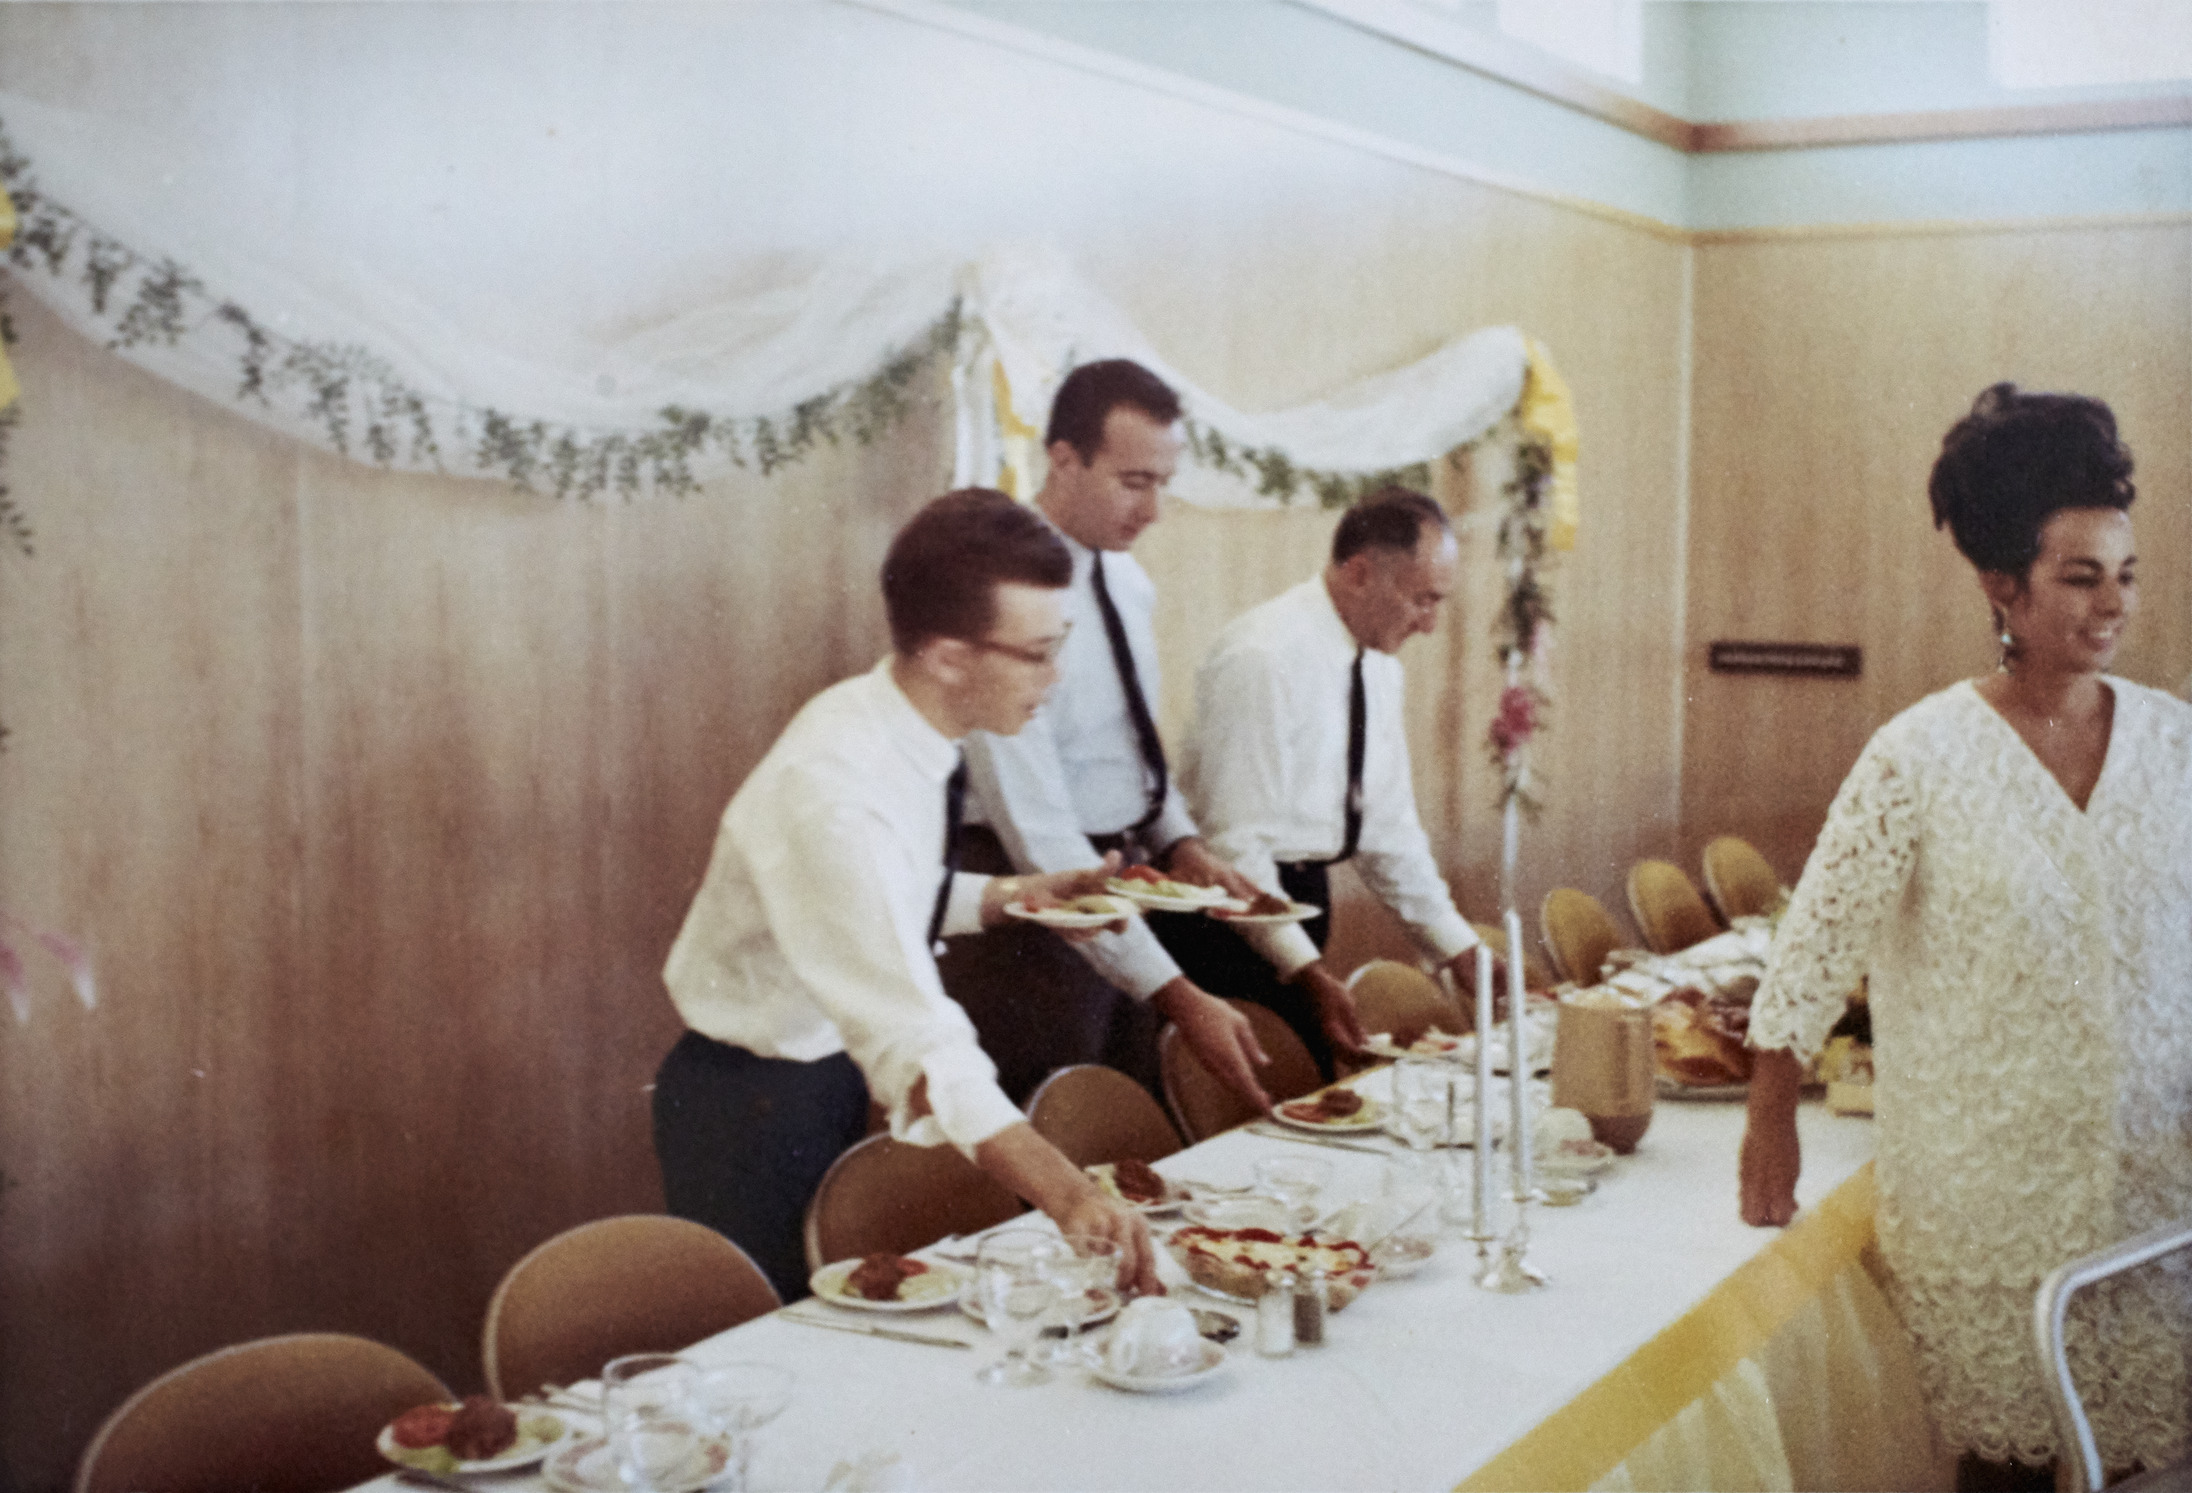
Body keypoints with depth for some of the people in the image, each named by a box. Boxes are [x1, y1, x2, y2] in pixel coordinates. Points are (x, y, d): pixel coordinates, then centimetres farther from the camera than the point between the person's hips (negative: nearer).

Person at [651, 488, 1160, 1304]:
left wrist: (1016, 895, 0)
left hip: (837, 1075, 8)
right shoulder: (832, 789, -32)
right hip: (756, 1105, -8)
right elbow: (912, 1040, -42)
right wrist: (1067, 1195, -49)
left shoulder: (907, 733, -4)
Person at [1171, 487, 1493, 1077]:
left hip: (1304, 896, 8)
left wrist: (1459, 947, 7)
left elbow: (1389, 827, 13)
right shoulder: (1264, 657, -20)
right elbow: (1236, 840, -22)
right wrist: (1306, 970, -26)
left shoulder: (1379, 666, 7)